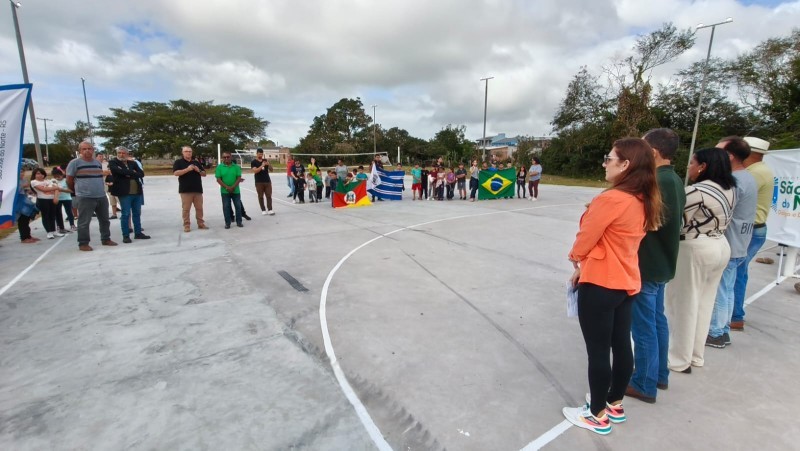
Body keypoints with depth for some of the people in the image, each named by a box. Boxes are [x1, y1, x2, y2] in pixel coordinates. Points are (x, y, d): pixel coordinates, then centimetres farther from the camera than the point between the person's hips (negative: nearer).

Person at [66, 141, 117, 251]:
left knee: (105, 220, 12)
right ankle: (83, 243, 6)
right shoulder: (75, 163, -5)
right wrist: (77, 191, 8)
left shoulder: (98, 163, 12)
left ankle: (106, 239, 24)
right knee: (84, 222, -2)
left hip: (102, 197, 6)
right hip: (84, 198, -5)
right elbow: (69, 180, 0)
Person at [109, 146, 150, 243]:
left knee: (137, 213, 10)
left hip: (137, 192, 5)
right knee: (126, 214, -2)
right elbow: (120, 171, -19)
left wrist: (130, 174, -12)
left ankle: (138, 233, 19)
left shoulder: (132, 162, 14)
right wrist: (133, 173, -10)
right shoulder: (113, 163, 1)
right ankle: (125, 235, 5)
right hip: (124, 192, -5)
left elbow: (141, 173, 2)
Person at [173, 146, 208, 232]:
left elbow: (204, 174, 16)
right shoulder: (178, 162, 3)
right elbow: (176, 173, -11)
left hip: (198, 189, 4)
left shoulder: (196, 162, 16)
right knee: (186, 209, -2)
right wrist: (187, 169, -19)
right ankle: (186, 225, 4)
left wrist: (199, 170, -5)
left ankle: (201, 224, 14)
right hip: (185, 190, -4)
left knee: (199, 208, 6)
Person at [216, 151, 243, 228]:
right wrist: (227, 187, -16)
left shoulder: (236, 166, 0)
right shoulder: (219, 167, -2)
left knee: (238, 206, 5)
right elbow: (218, 179, -6)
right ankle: (227, 223, 12)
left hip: (236, 190, 1)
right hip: (225, 191, -1)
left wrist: (233, 187, -16)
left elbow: (239, 178, -4)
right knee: (226, 207, 4)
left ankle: (239, 222, 16)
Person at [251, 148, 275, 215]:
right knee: (261, 197, 2)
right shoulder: (253, 162, -2)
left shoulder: (265, 160, 10)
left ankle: (270, 209, 1)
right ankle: (263, 210, 8)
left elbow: (271, 169, 7)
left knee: (269, 196, 0)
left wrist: (268, 164, -13)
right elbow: (255, 171, -16)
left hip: (267, 181, 3)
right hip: (259, 182, -3)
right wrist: (262, 165, -26)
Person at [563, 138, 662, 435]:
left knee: (598, 351, 5)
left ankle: (598, 416, 21)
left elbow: (585, 239, -13)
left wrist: (576, 260, 8)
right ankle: (615, 405, 37)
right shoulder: (644, 201, 4)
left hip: (600, 284, -9)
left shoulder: (611, 199, -23)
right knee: (621, 346, 19)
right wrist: (586, 266, 14)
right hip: (626, 282, 9)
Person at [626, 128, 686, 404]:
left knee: (644, 328, 3)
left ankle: (644, 385, 18)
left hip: (646, 266, -10)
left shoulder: (655, 183, -23)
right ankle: (660, 375, 36)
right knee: (657, 320, 21)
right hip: (662, 263, 10)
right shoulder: (675, 180, 8)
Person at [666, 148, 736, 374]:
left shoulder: (696, 191, -20)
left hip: (695, 250, -9)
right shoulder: (730, 189, 8)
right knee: (704, 304, 16)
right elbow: (724, 221, 14)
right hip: (721, 247, 9)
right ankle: (696, 355, 27)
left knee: (684, 304, 2)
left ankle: (680, 359, 13)